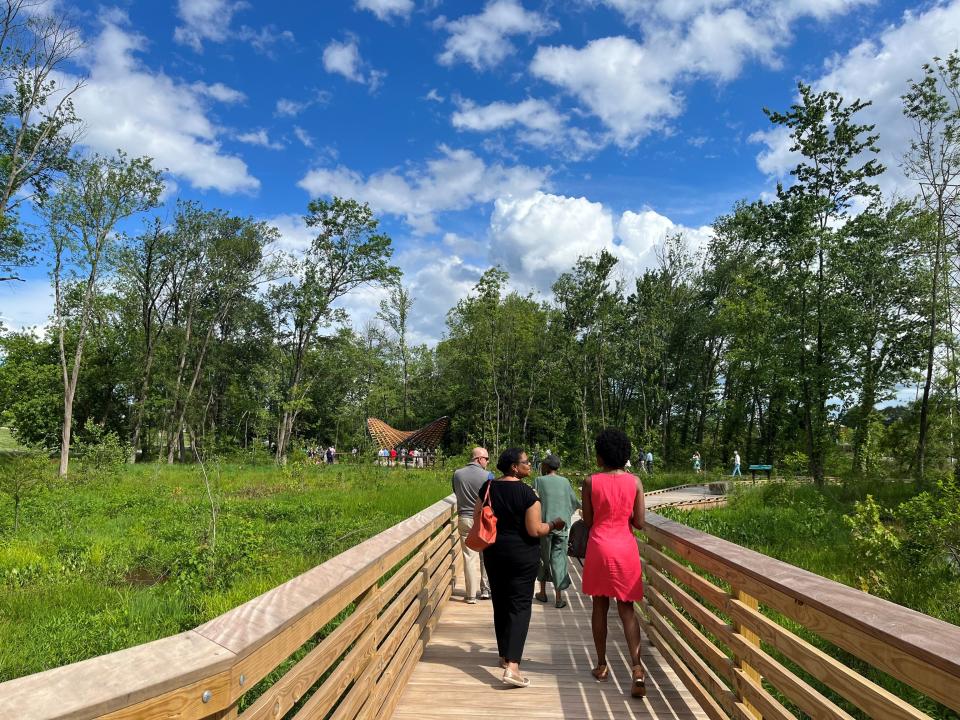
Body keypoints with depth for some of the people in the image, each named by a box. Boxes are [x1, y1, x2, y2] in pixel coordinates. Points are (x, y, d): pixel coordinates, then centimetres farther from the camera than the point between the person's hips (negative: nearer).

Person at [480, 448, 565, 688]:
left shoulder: (487, 487, -1)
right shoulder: (527, 492, -18)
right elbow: (535, 530, -18)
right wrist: (554, 524, -1)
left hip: (494, 553, 6)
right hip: (522, 555, -5)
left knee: (500, 603, 18)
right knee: (519, 605, -1)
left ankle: (505, 656, 30)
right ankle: (512, 666, -10)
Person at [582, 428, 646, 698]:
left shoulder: (591, 482, -8)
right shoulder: (635, 481, -4)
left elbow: (587, 522, -2)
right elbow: (639, 523, -3)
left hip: (599, 546, -1)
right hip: (626, 548, 1)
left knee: (600, 606, 13)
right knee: (626, 609, 8)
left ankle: (602, 666, 24)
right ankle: (636, 669, -5)